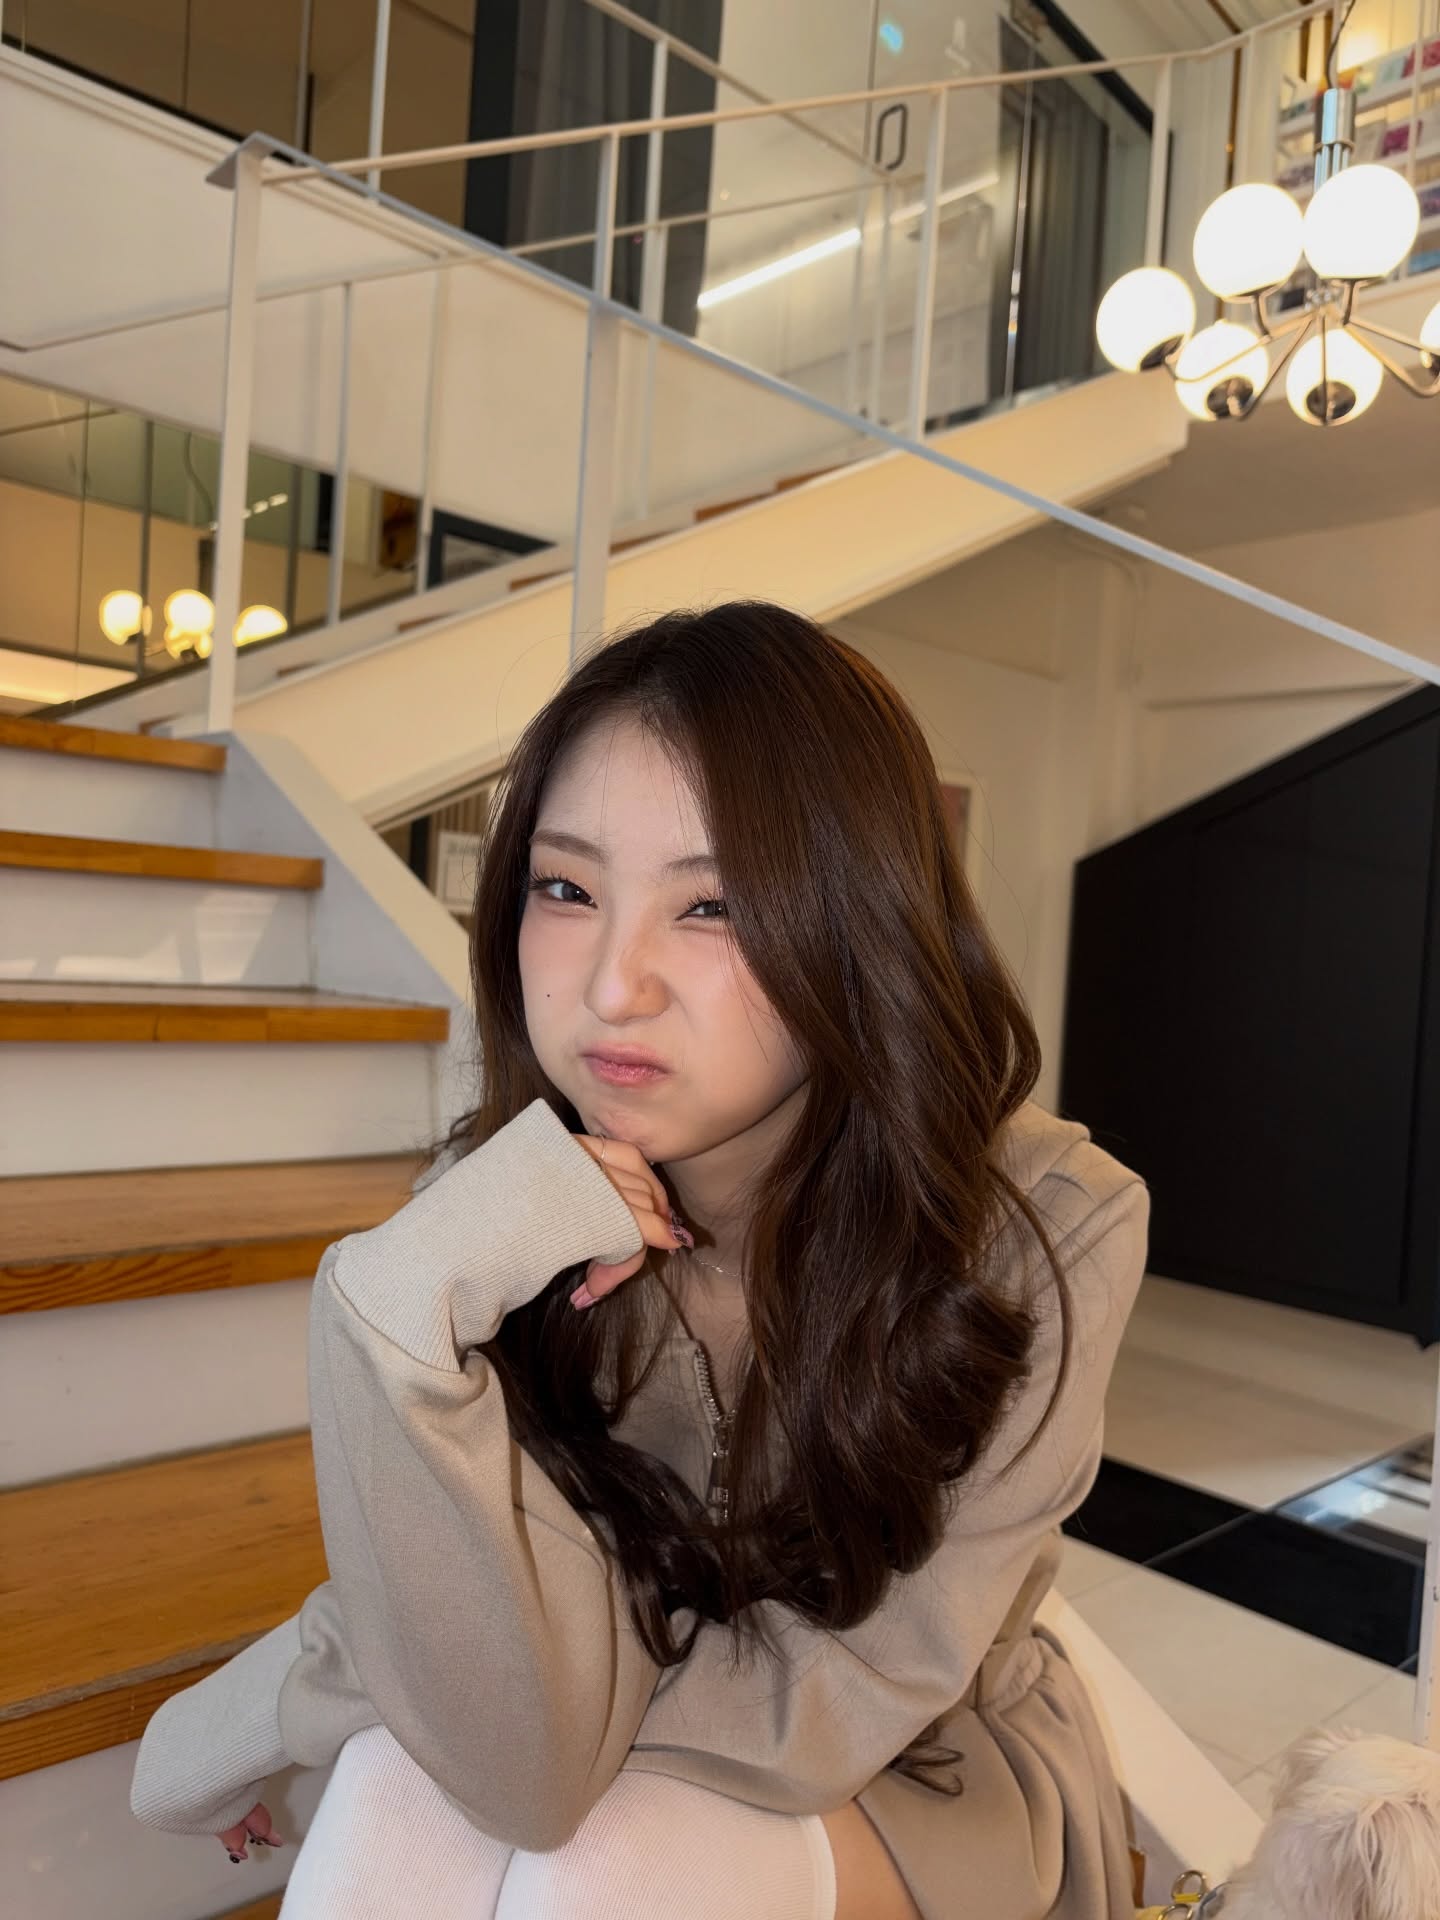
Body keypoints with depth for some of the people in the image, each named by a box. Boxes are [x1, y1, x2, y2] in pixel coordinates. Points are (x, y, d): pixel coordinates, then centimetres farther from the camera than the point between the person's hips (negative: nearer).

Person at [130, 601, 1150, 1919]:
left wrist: (290, 1692, -21)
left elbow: (832, 1700, -24)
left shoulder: (1051, 1227, -28)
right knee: (396, 1805, -28)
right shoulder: (499, 1214, -21)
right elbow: (528, 1757, -27)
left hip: (943, 1777, 0)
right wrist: (403, 1310, -41)